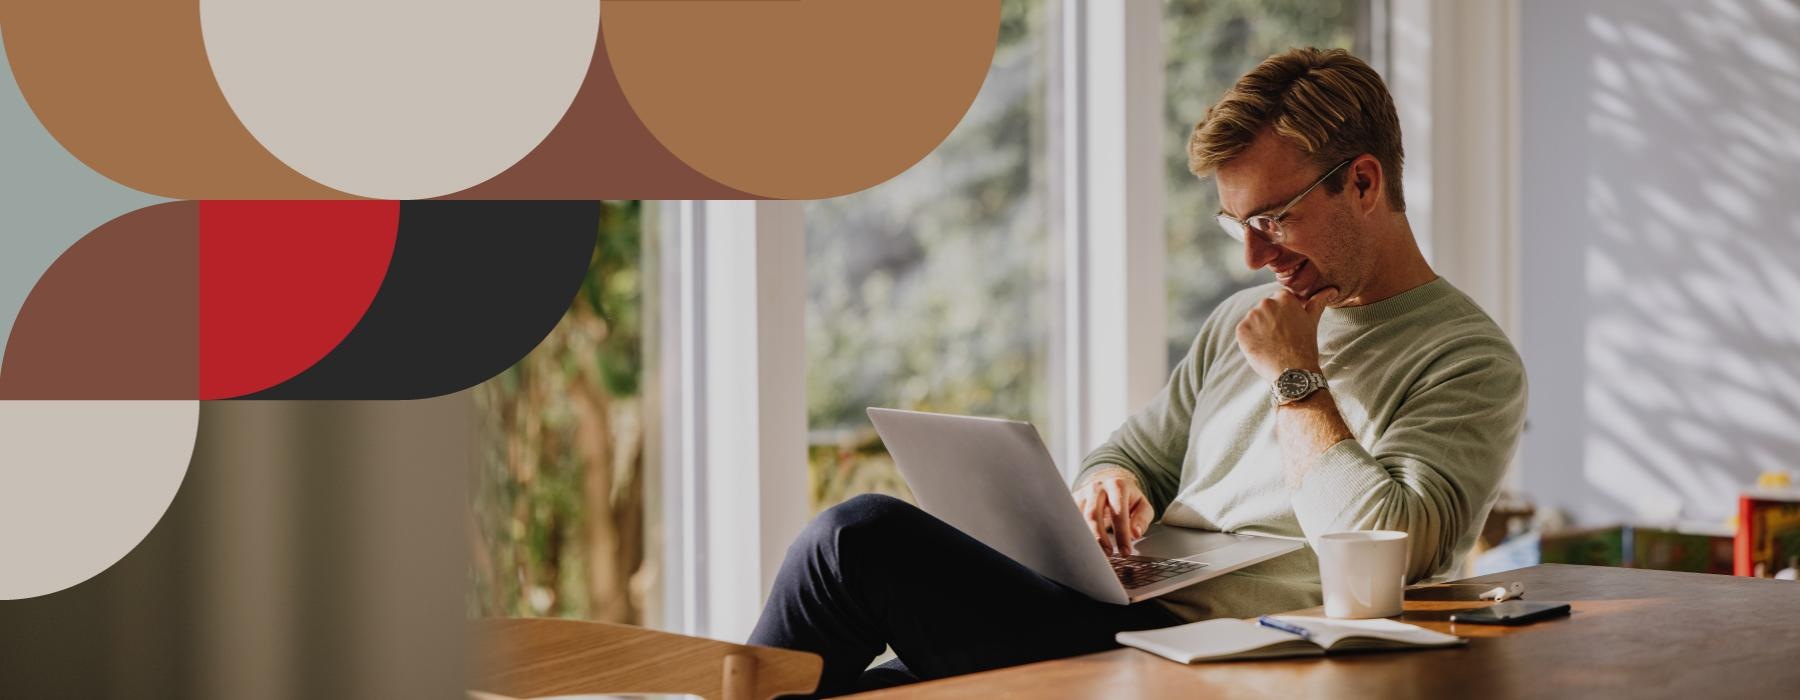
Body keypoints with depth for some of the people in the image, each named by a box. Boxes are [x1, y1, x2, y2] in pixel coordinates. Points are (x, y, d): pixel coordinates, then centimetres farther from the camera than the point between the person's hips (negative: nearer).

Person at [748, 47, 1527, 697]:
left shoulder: (1470, 361, -3)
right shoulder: (1241, 322, 21)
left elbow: (1382, 556, -18)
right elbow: (1128, 455, 27)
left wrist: (1296, 379, -8)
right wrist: (1111, 485, 2)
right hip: (1114, 626, 8)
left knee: (860, 537, -18)